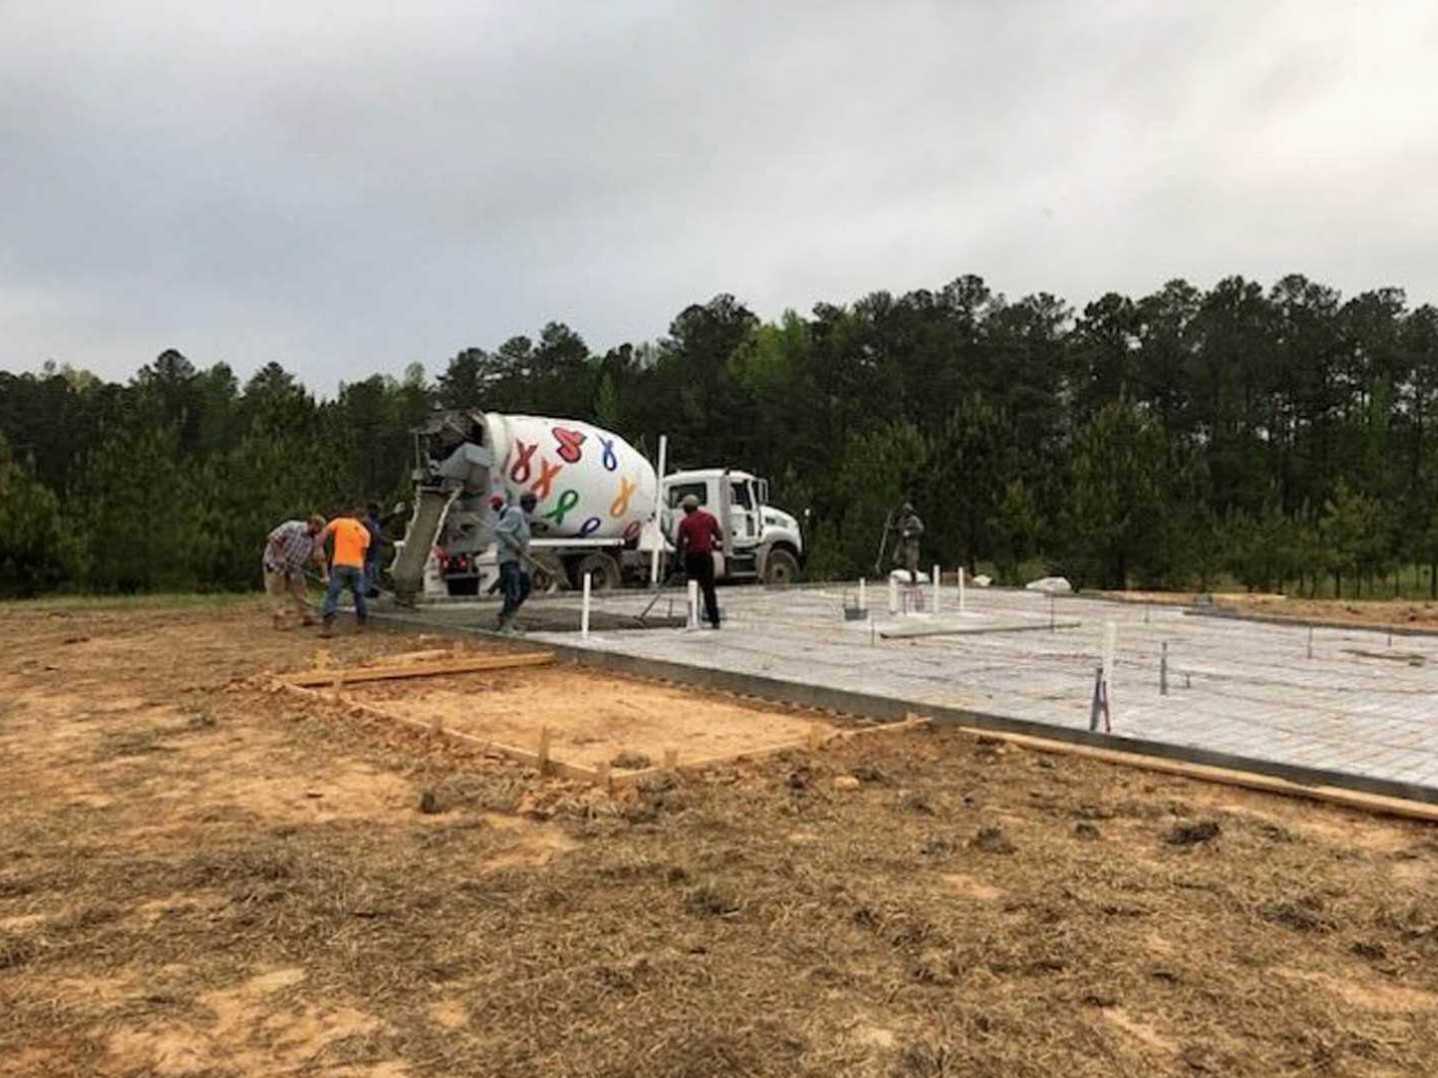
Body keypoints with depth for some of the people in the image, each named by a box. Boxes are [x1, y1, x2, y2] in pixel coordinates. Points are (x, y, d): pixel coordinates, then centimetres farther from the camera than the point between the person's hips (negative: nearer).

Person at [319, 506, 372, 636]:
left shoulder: (339, 522, 5)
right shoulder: (365, 532, 11)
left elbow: (324, 533, -7)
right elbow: (363, 553, 9)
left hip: (340, 565, -2)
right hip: (357, 566, 2)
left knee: (332, 595, -2)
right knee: (359, 595, 17)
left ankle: (328, 627, -12)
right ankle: (363, 624, 23)